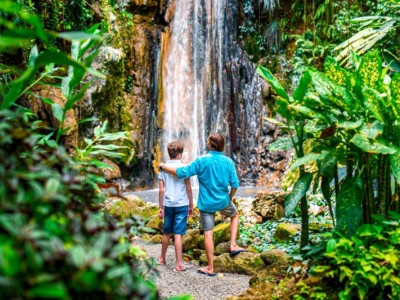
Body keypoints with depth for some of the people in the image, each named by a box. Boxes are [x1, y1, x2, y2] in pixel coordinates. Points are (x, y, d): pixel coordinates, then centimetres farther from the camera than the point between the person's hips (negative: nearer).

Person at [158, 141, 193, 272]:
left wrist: (161, 207, 7)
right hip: (181, 204, -3)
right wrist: (191, 205, 5)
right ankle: (179, 264, -1)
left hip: (168, 205, 3)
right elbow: (188, 188, -4)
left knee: (167, 233, 17)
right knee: (178, 234, -2)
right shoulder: (183, 167, -6)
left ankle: (162, 258, 31)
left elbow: (161, 190, 0)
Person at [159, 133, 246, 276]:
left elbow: (182, 172, -14)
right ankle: (233, 245, 20)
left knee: (208, 233, 4)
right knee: (235, 215, 31)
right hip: (223, 201, 2)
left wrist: (163, 166, 0)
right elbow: (235, 184, -5)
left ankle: (210, 268, 10)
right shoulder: (228, 161, -5)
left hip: (206, 203, -2)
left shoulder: (201, 161, -12)